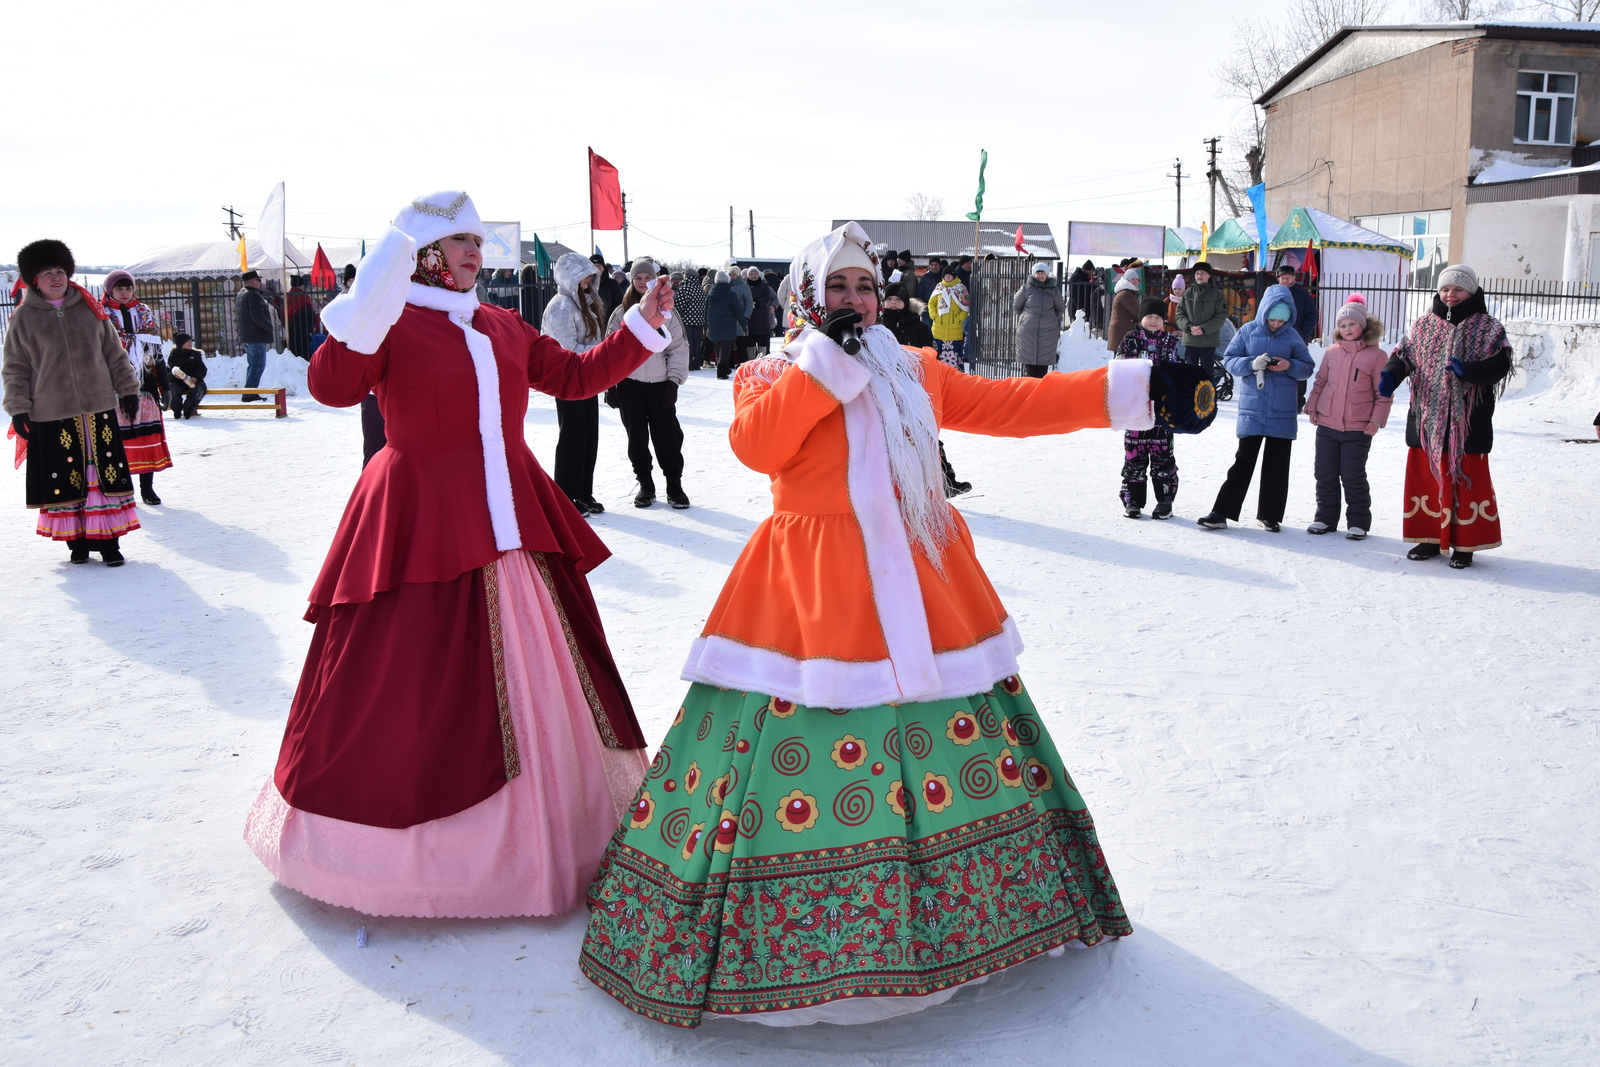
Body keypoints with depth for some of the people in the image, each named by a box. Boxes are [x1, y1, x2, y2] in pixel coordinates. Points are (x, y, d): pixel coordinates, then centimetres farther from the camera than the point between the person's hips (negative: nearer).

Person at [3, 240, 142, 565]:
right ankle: (77, 540, 14)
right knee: (65, 479, 2)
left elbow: (114, 354, 14)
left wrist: (128, 389, 10)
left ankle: (106, 540, 9)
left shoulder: (90, 309, 8)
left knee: (105, 474, 1)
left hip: (99, 409, 2)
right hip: (51, 416, -2)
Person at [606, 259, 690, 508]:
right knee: (636, 437, 6)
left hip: (659, 383, -1)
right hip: (629, 383, 2)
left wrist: (674, 380, -6)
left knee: (667, 434, -1)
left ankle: (674, 484, 10)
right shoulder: (621, 312, 7)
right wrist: (611, 383, 2)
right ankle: (645, 485, 18)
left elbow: (679, 347, 1)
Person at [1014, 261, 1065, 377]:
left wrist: (1053, 320, 14)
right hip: (1028, 329, -1)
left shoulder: (1053, 290, 7)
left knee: (1044, 358, 0)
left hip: (1048, 330, 1)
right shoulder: (1026, 288, 2)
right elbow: (1016, 305, 14)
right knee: (1029, 355, -1)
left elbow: (1060, 308, 20)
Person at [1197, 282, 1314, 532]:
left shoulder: (1292, 336, 3)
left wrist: (1290, 366, -14)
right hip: (1252, 409, -1)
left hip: (1282, 412, 2)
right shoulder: (1248, 331, 0)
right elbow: (1229, 360, -2)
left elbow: (1307, 368, 7)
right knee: (1243, 461, -3)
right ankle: (1221, 513, -1)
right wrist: (1251, 364, -19)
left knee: (1277, 465, 7)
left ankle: (1270, 514, 19)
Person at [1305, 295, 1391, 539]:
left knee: (1353, 477, 1)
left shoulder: (1377, 355, -5)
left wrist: (1377, 420, -7)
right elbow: (1320, 381, 15)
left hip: (1358, 428, -4)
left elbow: (1383, 393, -2)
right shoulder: (1332, 351, 7)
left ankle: (1358, 522, 13)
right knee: (1325, 475, 10)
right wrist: (1312, 407, 7)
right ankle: (1325, 518, 22)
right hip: (1327, 424, 4)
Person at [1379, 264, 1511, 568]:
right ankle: (1430, 538, 22)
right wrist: (1391, 375, -17)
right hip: (1426, 419, 4)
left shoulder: (1488, 327, 0)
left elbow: (1499, 365, -12)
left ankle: (1464, 545, 11)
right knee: (1425, 476, 9)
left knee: (1466, 481, 1)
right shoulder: (1424, 325, 11)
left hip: (1468, 422, -3)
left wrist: (1467, 370, -31)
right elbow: (1404, 354, 6)